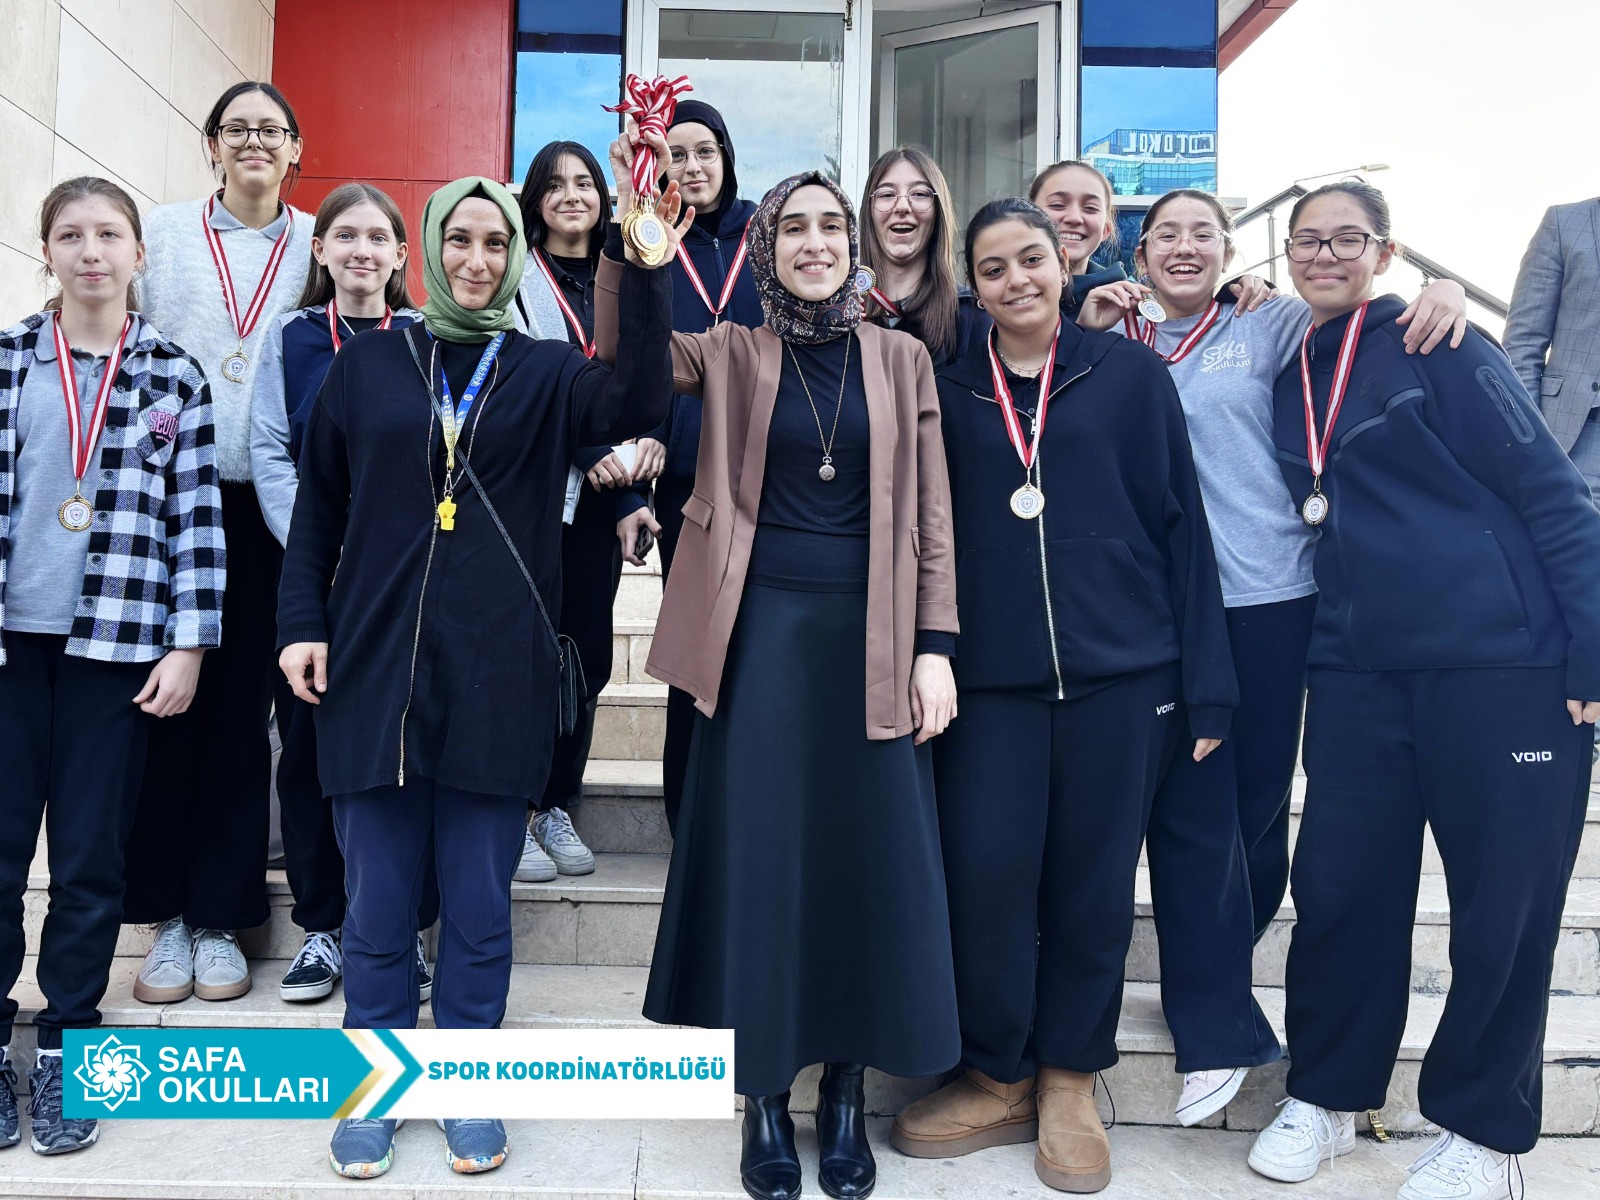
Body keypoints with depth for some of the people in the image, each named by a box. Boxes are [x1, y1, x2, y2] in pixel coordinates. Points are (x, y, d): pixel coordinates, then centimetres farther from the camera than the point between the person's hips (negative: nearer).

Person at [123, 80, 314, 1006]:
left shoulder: (320, 244, 9)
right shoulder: (165, 233, 10)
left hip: (271, 504, 0)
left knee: (244, 710, 3)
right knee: (169, 704, 2)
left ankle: (221, 918, 15)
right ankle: (167, 915, 15)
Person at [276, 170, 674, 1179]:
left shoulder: (547, 373, 8)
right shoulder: (369, 364, 10)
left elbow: (639, 402, -13)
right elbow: (319, 508, 10)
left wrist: (645, 273, -22)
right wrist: (303, 622, 1)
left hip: (497, 676, -1)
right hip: (376, 662, 1)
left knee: (480, 906, 7)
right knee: (378, 903, 8)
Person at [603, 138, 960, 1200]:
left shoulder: (902, 358, 9)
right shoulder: (731, 354, 8)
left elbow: (930, 516, 6)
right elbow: (627, 353, -8)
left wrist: (935, 646, -1)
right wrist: (635, 229, -19)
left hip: (870, 634, 1)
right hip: (760, 629, 0)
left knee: (870, 853, 4)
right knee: (756, 853, 4)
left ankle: (845, 1093, 23)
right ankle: (766, 1099, 21)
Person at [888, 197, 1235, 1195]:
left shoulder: (1132, 375, 4)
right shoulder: (947, 391, 8)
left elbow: (1181, 525, 3)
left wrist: (1207, 686, -2)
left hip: (1122, 673, 0)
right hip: (993, 676, 1)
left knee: (1094, 880, 7)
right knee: (986, 873, -4)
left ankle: (1069, 1082, 27)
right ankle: (998, 1078, 20)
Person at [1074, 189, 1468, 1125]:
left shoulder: (1272, 328, 6)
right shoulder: (1116, 344, 11)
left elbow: (1364, 308, 7)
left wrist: (1445, 289, -13)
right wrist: (1086, 336, -6)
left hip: (1270, 599, 0)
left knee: (1258, 800, 9)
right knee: (1191, 811, 0)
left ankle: (1212, 979, 34)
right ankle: (1220, 1031, 12)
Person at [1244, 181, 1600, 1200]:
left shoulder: (1436, 345, -3)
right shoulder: (1290, 377, 12)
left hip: (1504, 664, -4)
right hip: (1357, 669, 5)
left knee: (1506, 903, 5)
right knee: (1340, 885, 7)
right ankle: (1329, 1093, 26)